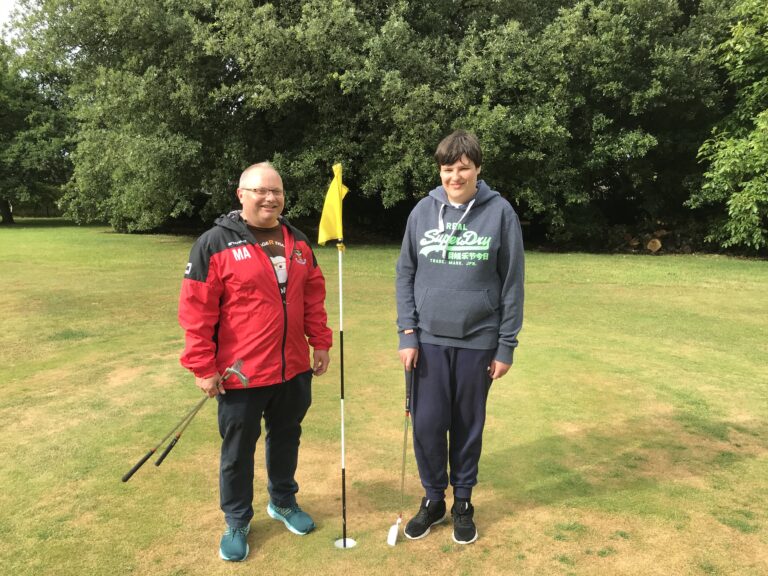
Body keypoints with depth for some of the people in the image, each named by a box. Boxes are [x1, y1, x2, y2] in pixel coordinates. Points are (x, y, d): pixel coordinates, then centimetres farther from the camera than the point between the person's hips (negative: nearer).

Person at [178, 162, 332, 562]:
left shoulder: (298, 243, 6)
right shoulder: (215, 243, -11)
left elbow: (313, 297, 12)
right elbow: (196, 310, -12)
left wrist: (320, 343, 9)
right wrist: (203, 367, -13)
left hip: (294, 369, 5)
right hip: (241, 374, -5)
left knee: (286, 438, 21)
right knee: (238, 451, 12)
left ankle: (283, 501, 44)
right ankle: (237, 522, 33)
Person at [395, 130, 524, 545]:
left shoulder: (499, 212, -5)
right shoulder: (423, 211, 1)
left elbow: (512, 283, -3)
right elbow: (405, 274, 5)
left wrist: (506, 346, -3)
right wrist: (407, 333, -2)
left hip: (478, 342, -1)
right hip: (429, 340, 2)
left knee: (468, 427, 11)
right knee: (427, 425, 7)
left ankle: (463, 502, 32)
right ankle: (433, 498, 30)